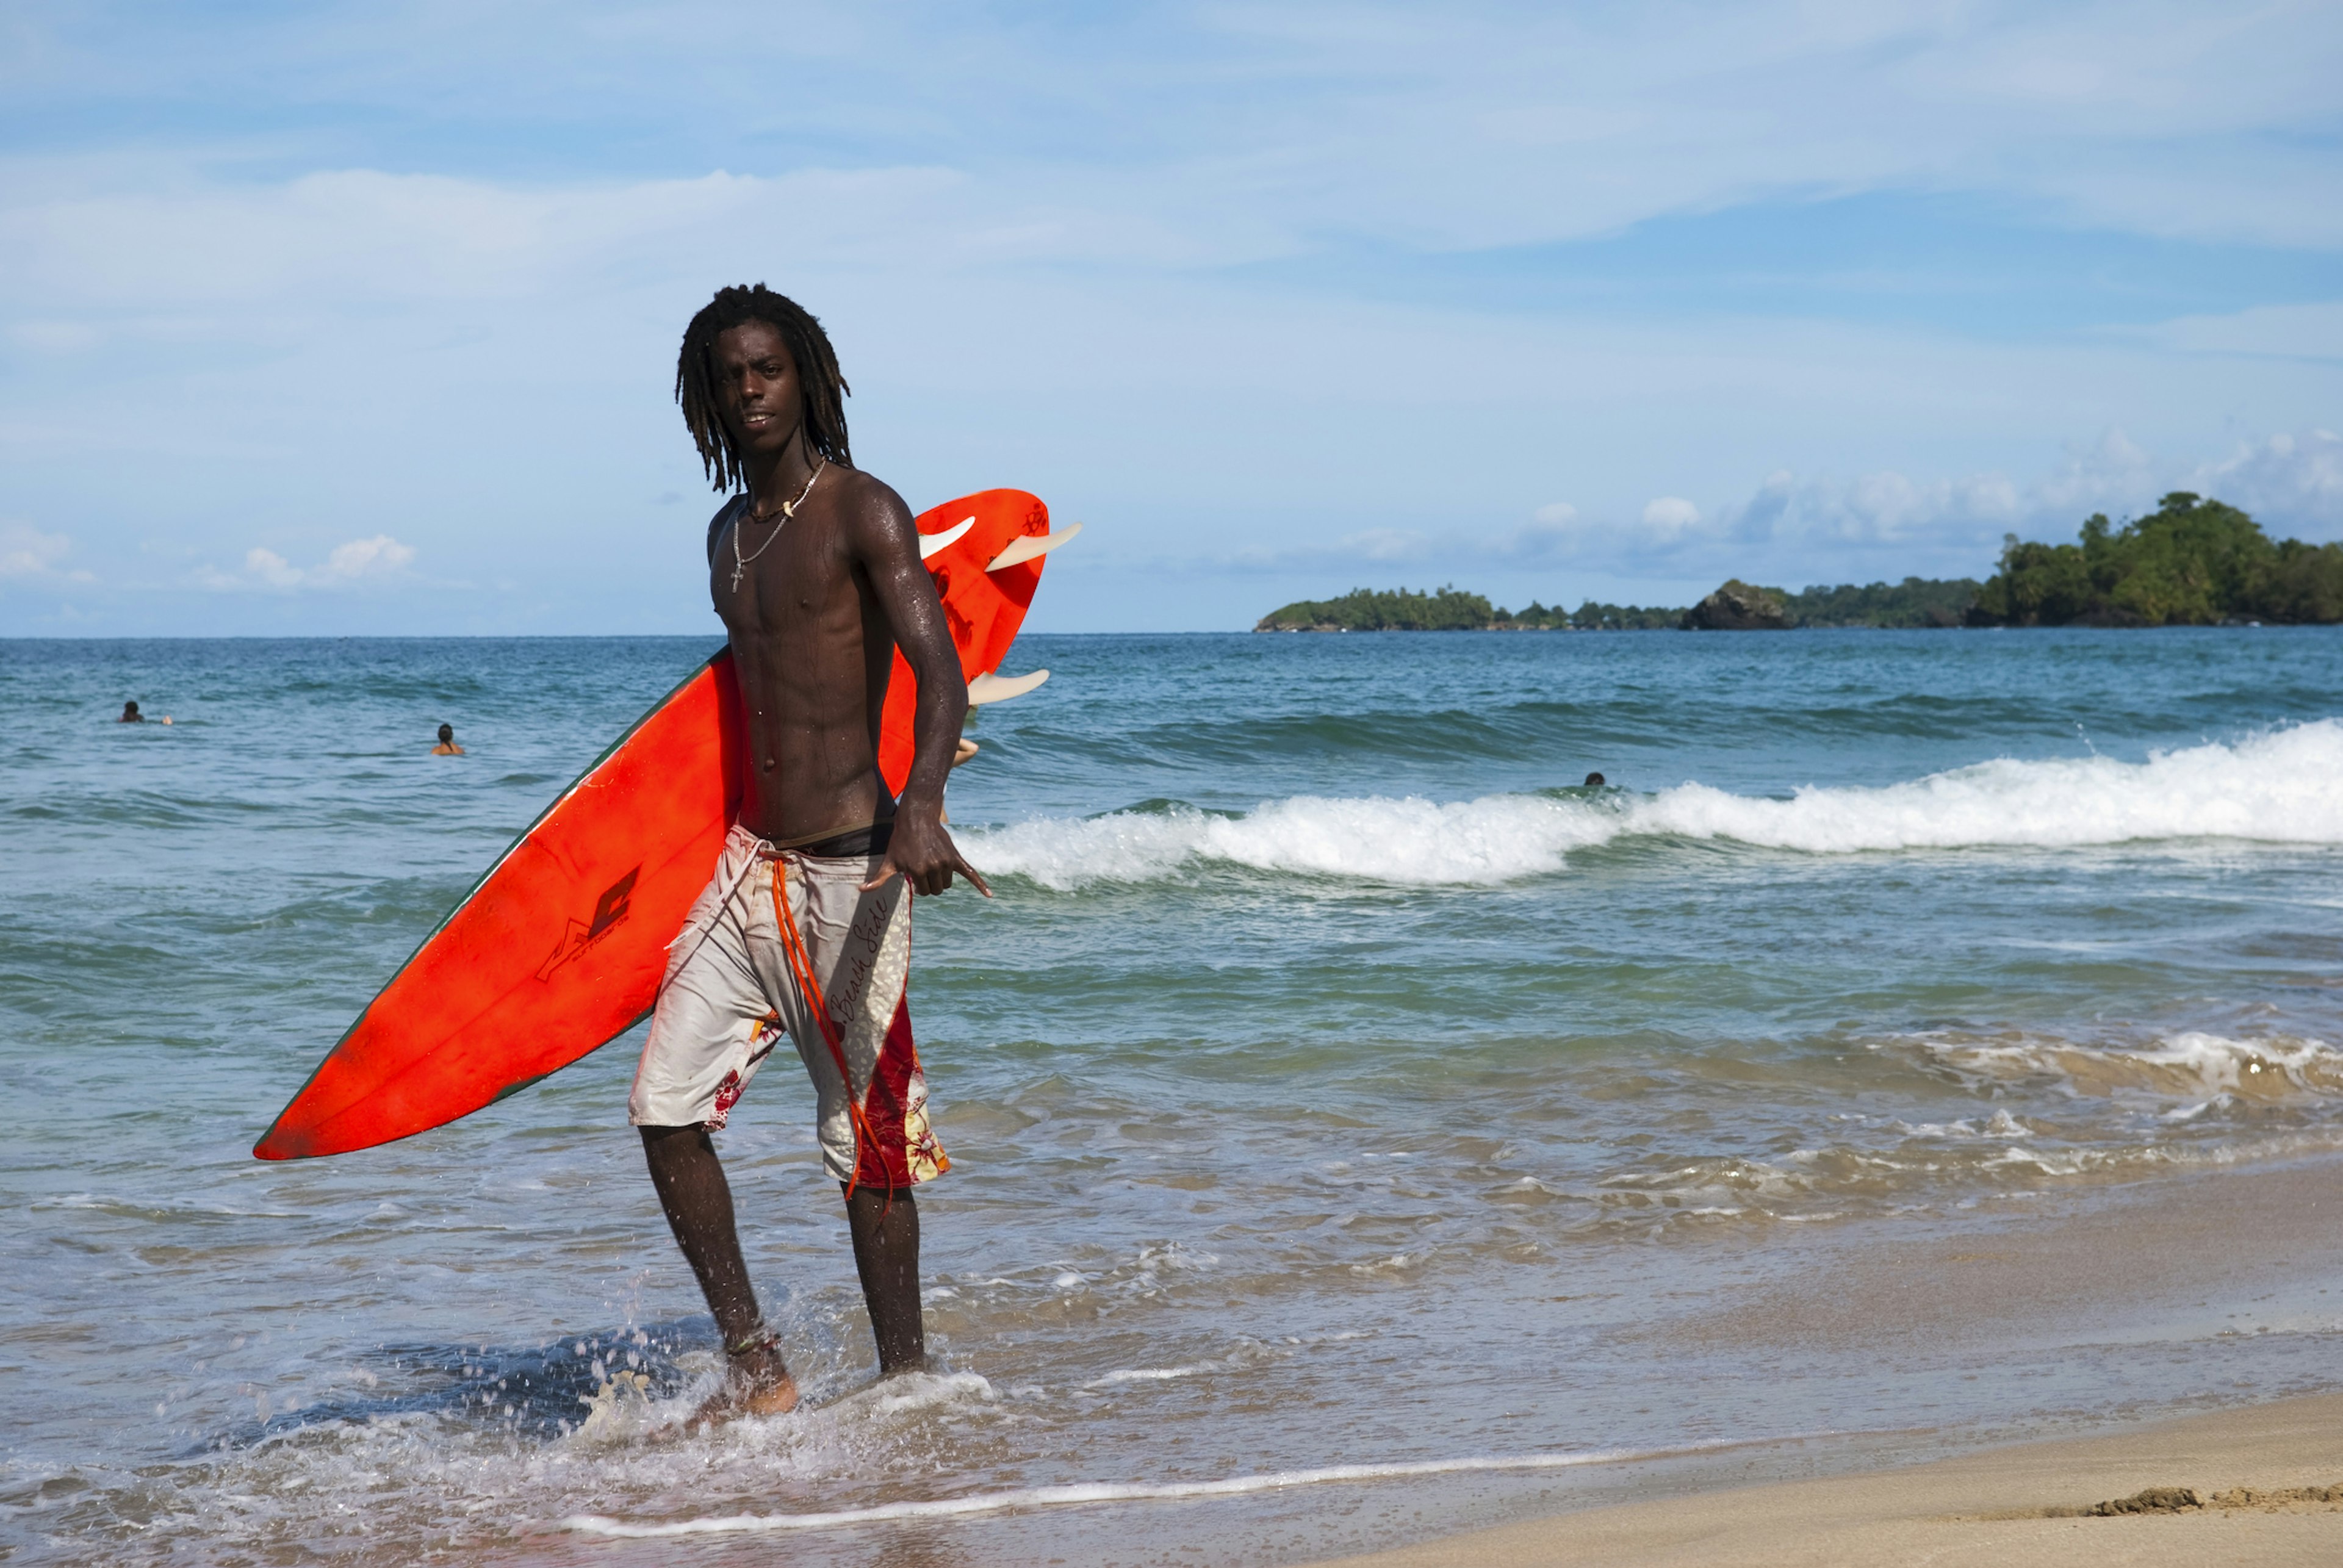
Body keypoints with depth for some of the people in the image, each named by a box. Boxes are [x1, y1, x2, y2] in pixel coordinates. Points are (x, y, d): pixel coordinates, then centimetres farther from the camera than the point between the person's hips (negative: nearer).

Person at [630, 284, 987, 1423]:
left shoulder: (863, 513, -9)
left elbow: (940, 671, -22)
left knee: (865, 1139, -1)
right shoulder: (729, 534, 14)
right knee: (667, 1103, -1)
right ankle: (756, 1372, 7)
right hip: (748, 858, 7)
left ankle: (906, 1386, 12)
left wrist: (922, 805, -39)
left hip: (848, 863, -7)